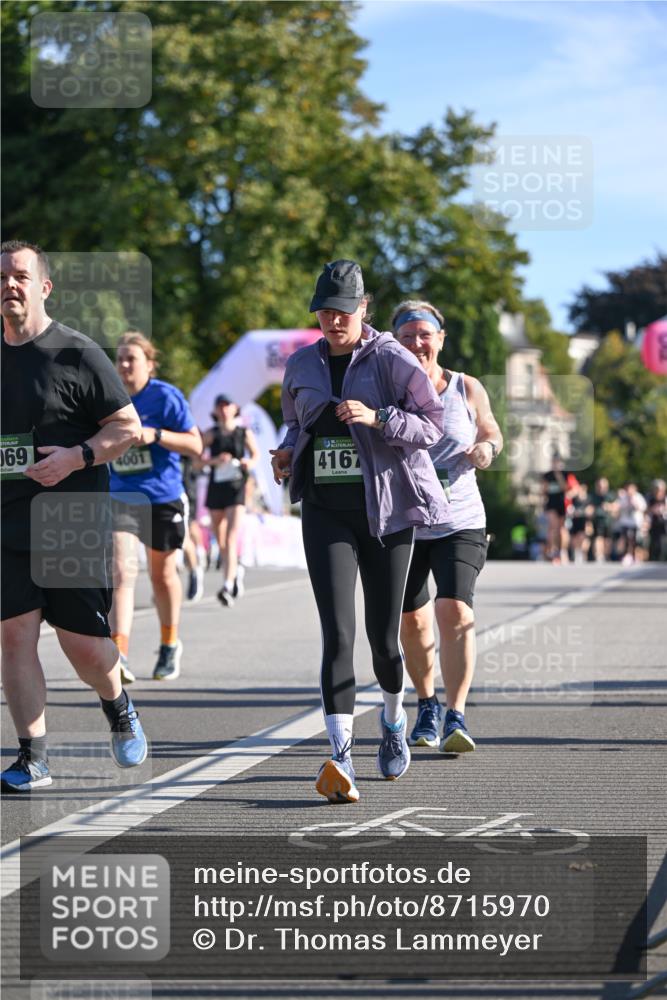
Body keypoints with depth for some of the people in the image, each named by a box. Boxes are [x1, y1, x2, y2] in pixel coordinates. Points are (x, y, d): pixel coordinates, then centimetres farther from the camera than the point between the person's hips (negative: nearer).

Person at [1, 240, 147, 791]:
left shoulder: (77, 354, -5)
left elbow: (129, 426, -4)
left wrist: (78, 458, -17)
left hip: (74, 524, -4)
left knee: (82, 643, -1)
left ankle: (119, 707, 31)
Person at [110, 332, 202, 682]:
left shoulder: (166, 397, -9)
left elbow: (195, 445, -12)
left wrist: (155, 435, -24)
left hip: (162, 498, -2)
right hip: (121, 497, 2)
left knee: (162, 574, 13)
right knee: (122, 571, -16)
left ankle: (170, 645, 35)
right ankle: (118, 654, -25)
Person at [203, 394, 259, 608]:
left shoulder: (244, 433, 4)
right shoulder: (212, 434, 3)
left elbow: (256, 454, 16)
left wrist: (251, 463, -6)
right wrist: (214, 461, -19)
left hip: (236, 488, -2)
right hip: (216, 487, 2)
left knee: (231, 538, -16)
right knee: (220, 540, 11)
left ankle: (228, 587, -25)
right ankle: (234, 571, 40)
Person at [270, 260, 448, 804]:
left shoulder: (392, 360, -3)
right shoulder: (302, 365, 11)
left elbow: (432, 422, -8)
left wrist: (376, 417, -23)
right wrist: (287, 453, 4)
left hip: (384, 508, -2)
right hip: (325, 513, 2)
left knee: (383, 636, 7)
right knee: (337, 632, -14)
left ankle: (393, 719, 39)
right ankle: (341, 756, -22)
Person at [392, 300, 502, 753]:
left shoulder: (467, 389, 0)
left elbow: (491, 432, 16)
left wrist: (487, 448, -8)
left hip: (460, 523, -1)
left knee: (455, 611, -19)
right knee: (412, 621, 12)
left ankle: (456, 717, -20)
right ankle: (427, 705, 35)